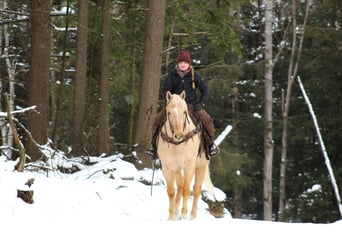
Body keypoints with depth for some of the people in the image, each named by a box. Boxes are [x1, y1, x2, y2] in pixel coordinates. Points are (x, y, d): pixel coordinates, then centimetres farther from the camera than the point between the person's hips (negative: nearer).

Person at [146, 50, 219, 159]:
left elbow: (205, 89, 6)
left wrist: (202, 103, -5)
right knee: (158, 119, -16)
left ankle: (211, 144, -9)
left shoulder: (194, 75, 2)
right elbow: (165, 90, 6)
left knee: (206, 119, -25)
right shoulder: (172, 75, 3)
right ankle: (154, 144, -1)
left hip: (192, 105, -1)